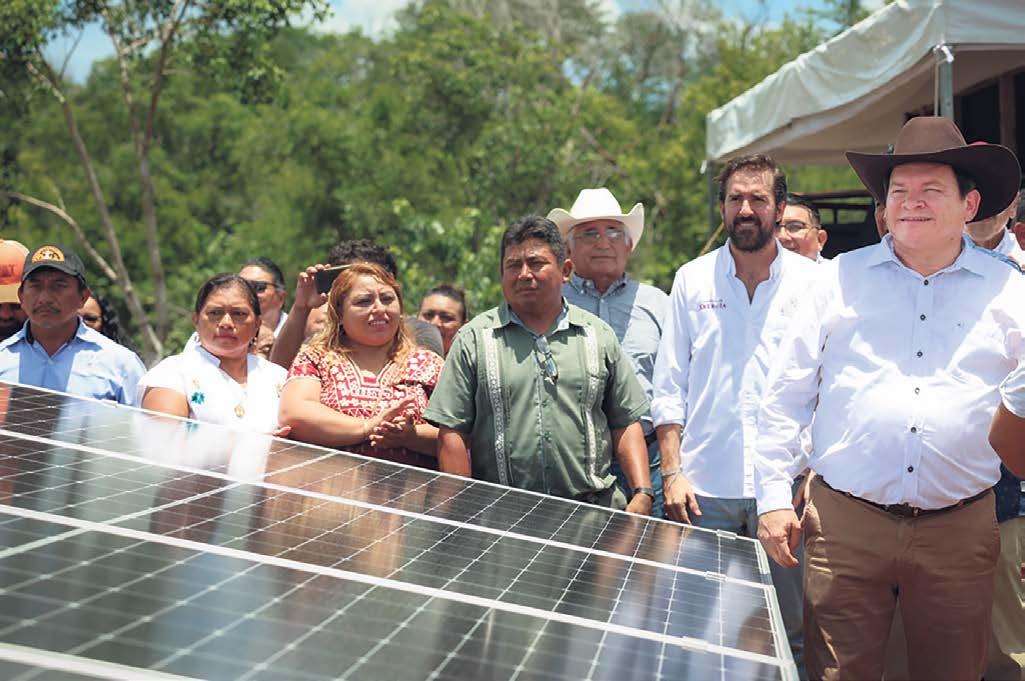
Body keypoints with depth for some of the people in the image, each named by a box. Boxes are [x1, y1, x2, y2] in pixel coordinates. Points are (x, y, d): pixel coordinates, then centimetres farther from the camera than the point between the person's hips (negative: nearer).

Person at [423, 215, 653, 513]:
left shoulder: (600, 336, 14)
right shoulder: (474, 339, 7)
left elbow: (626, 424, 15)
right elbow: (452, 434, 3)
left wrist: (643, 494, 2)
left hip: (592, 508, 2)